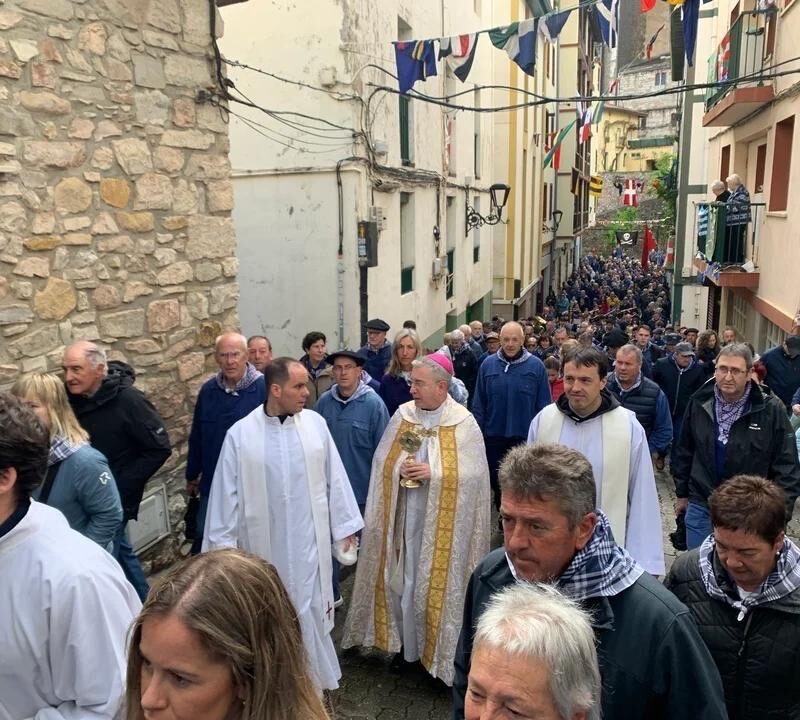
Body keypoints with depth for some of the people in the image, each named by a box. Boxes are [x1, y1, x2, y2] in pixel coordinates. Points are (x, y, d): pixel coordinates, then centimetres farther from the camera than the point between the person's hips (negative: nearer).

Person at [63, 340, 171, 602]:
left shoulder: (127, 400, -20)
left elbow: (159, 448, -17)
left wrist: (123, 486, -16)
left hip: (115, 498, -6)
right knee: (121, 552, 20)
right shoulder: (71, 398, -3)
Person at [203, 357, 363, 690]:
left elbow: (334, 478, 1)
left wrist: (344, 527, 5)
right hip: (264, 545, -1)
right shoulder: (240, 434, -11)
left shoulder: (315, 424, -5)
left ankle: (313, 680, 34)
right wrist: (223, 545, -2)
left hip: (309, 542, 1)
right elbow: (227, 493, -5)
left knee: (310, 612, 13)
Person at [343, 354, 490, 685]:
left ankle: (437, 647, 26)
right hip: (403, 515, 3)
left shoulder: (464, 423, -9)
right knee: (401, 576, 11)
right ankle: (405, 642, 30)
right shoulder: (402, 415, 1)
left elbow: (474, 473, -12)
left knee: (435, 581, 6)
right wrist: (400, 469, -13)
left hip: (442, 519, -3)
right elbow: (382, 461, 6)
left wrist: (433, 473, -19)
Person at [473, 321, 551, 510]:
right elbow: (479, 404, 0)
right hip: (494, 436, 2)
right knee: (497, 482, 16)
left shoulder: (536, 366, -8)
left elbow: (544, 405, -5)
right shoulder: (488, 364, -3)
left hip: (525, 437, -2)